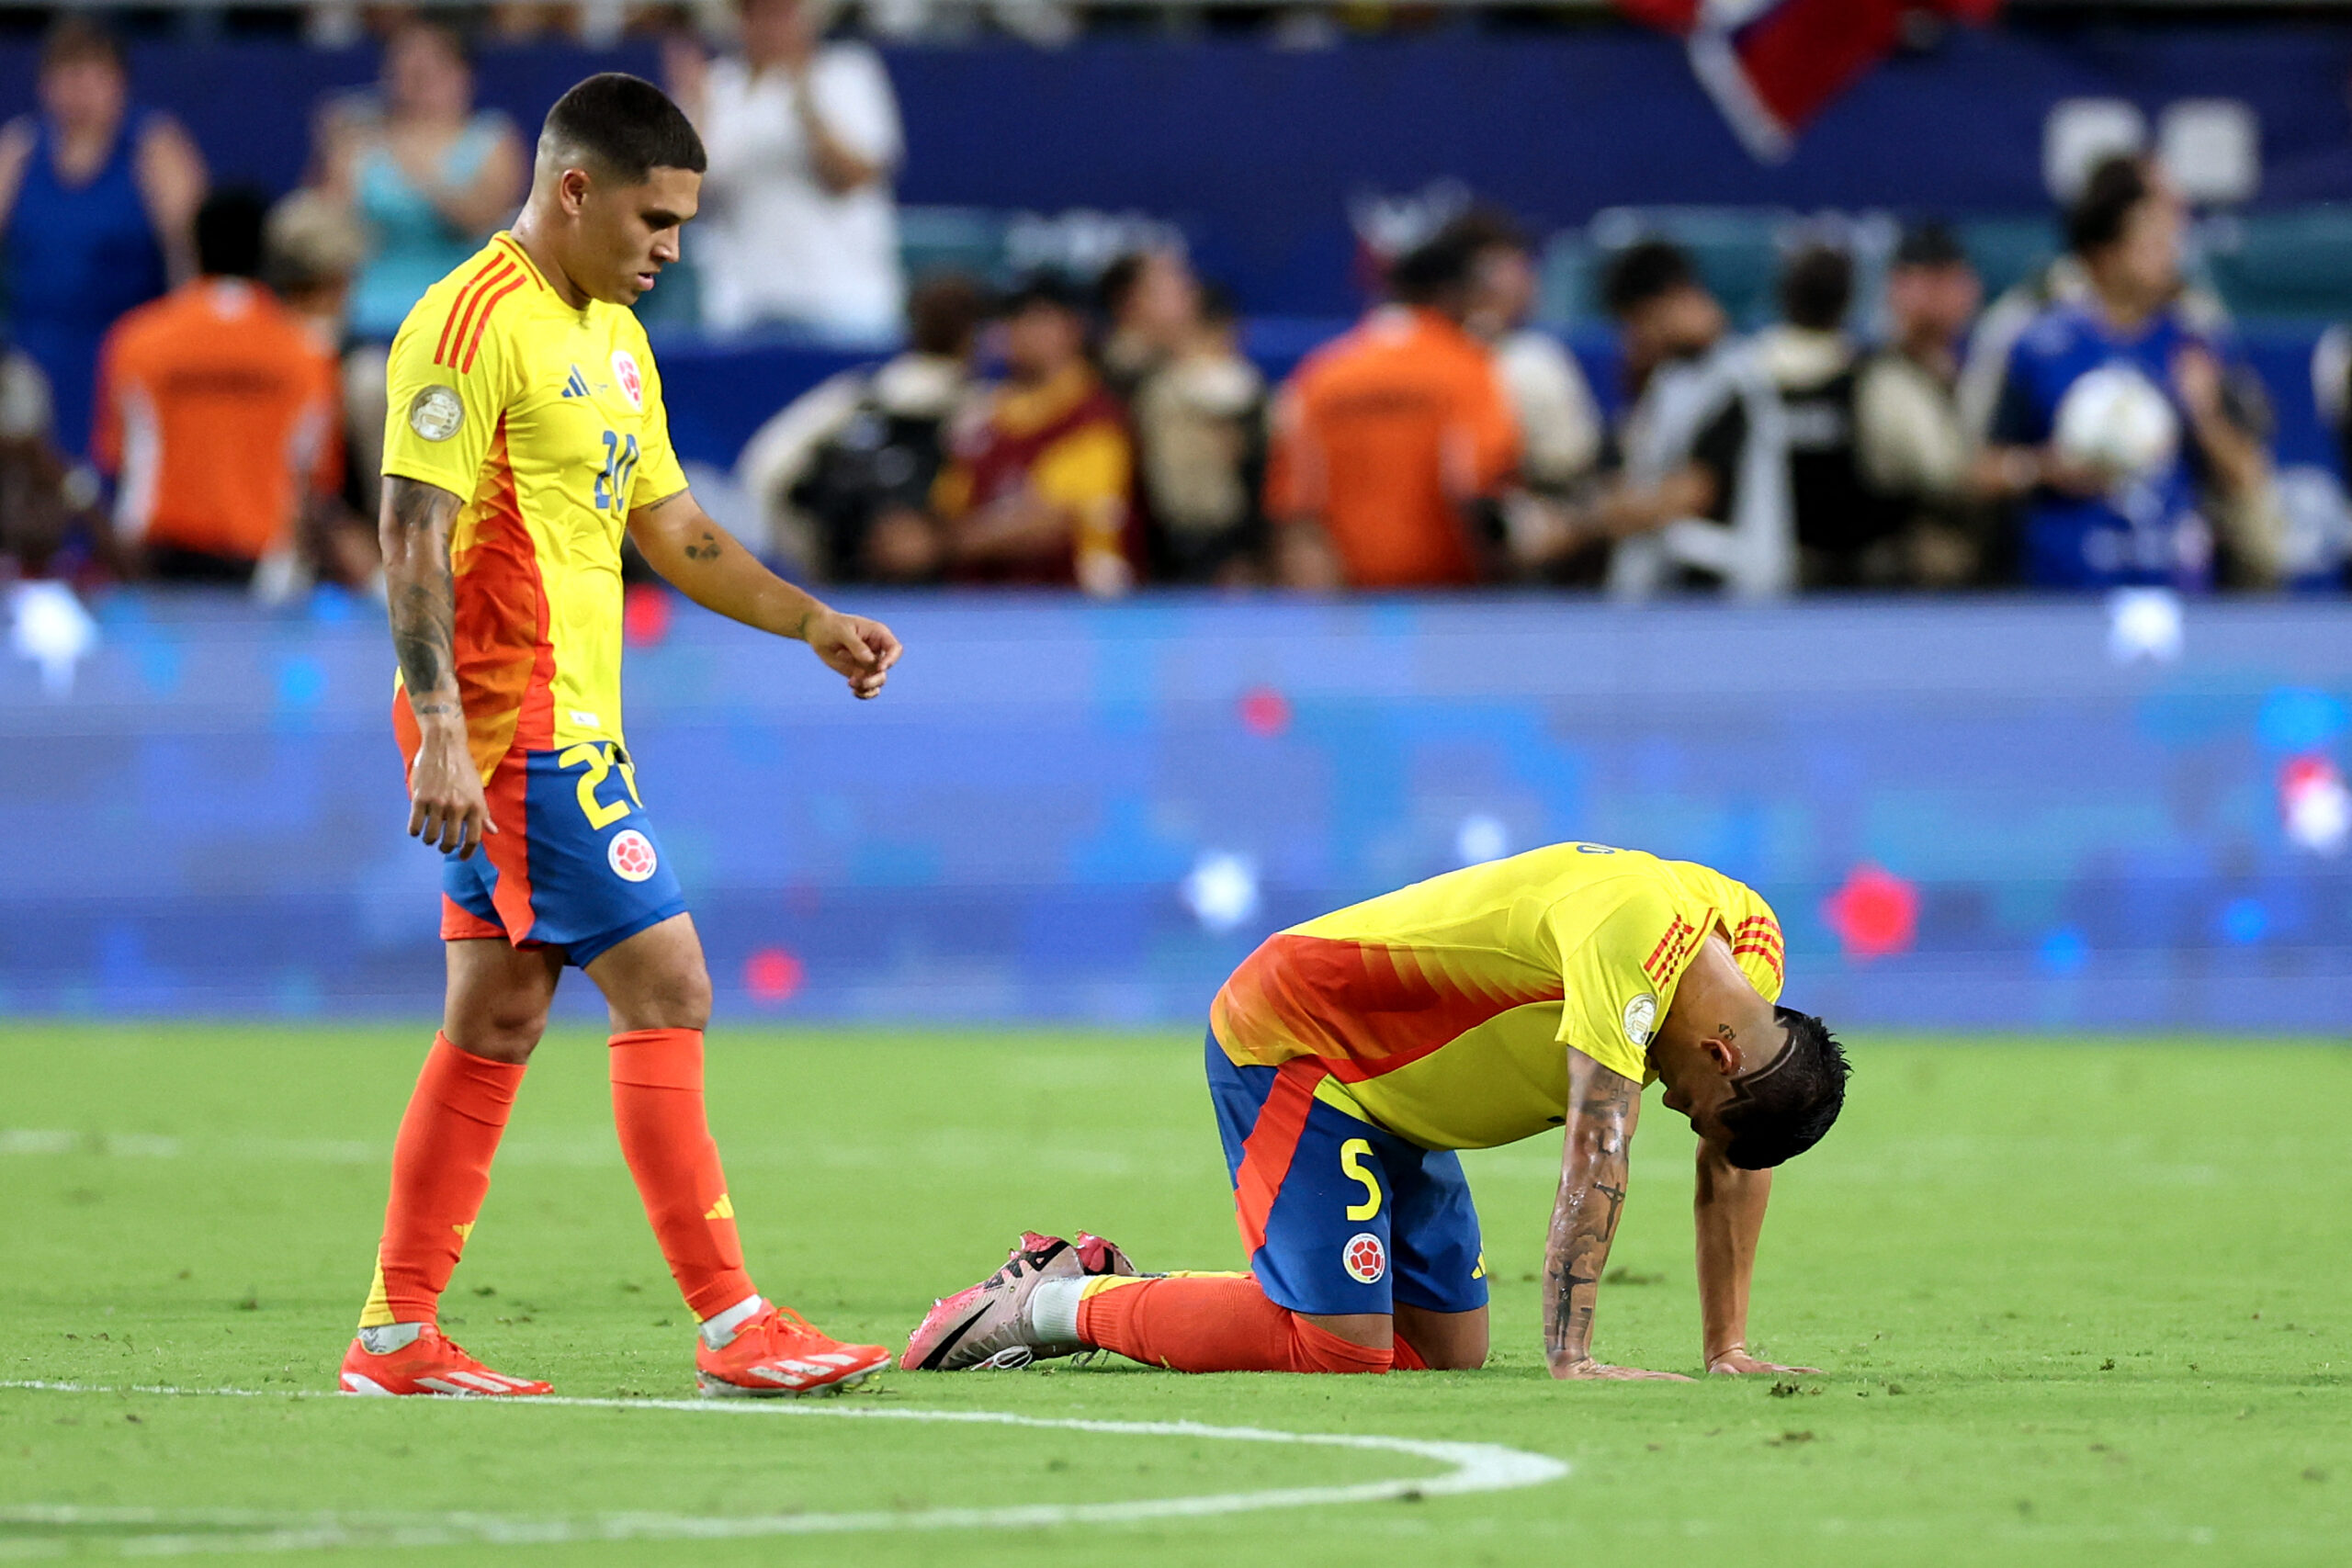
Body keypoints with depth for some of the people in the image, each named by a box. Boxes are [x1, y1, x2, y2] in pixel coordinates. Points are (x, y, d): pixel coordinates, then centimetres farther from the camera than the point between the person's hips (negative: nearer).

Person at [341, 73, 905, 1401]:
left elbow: (669, 526, 23)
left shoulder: (614, 337, 17)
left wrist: (814, 623, 12)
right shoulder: (473, 323, -13)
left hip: (573, 724, 10)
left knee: (498, 1020, 10)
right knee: (667, 990, -10)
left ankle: (398, 1337, 13)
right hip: (516, 728, -10)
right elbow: (414, 533, -18)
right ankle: (732, 1325, -9)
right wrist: (441, 729, -25)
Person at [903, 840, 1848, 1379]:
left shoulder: (1752, 944, -4)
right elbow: (1596, 1156, -35)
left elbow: (1736, 1164, 6)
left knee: (1446, 1352, 4)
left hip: (1393, 1097, 9)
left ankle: (1120, 1290, 14)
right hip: (1293, 1034, -9)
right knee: (1340, 1350, -21)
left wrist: (1729, 1349, 0)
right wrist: (1570, 1362, -37)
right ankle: (1053, 1305, -4)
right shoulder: (1630, 935, -31)